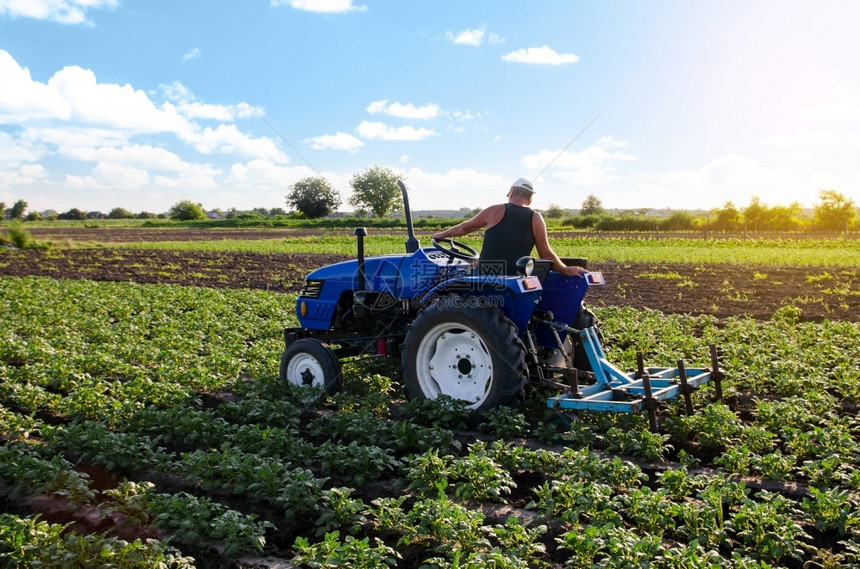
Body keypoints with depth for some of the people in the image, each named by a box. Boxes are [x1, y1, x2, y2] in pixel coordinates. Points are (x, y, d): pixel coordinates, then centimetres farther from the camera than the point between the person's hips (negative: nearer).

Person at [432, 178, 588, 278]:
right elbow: (546, 255, 2)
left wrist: (443, 234, 31)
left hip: (486, 277, -1)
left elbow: (465, 228, 15)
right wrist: (566, 270, 16)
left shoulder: (495, 211, 3)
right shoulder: (535, 218, 3)